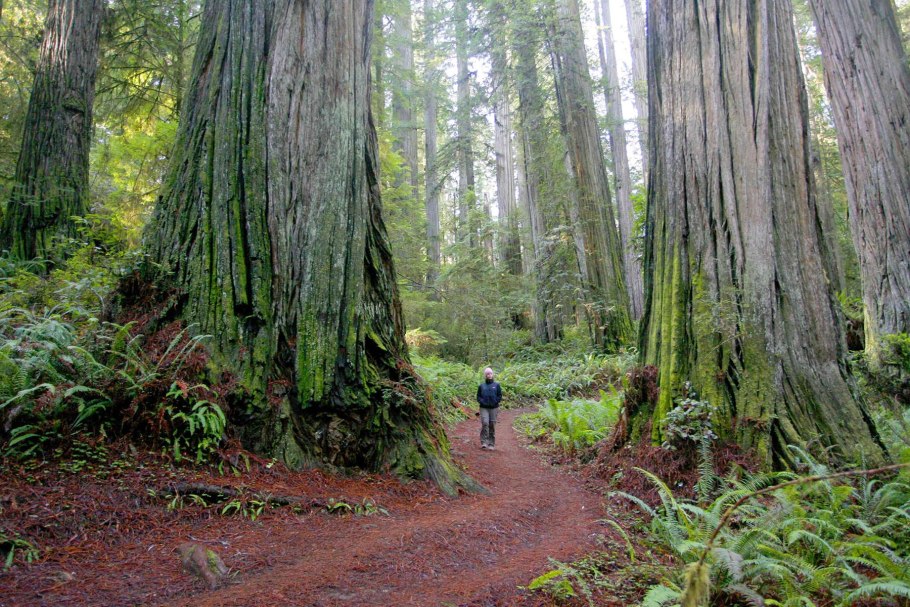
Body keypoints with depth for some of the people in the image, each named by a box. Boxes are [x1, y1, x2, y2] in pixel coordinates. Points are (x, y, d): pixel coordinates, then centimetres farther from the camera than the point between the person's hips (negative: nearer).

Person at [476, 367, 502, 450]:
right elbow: (478, 397, 10)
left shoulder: (496, 385, 7)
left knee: (492, 426, 3)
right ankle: (483, 442, -11)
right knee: (485, 423, -16)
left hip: (494, 408, 0)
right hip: (484, 408, 0)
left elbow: (500, 396, 6)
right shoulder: (481, 386, 8)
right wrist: (483, 402, -8)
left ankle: (491, 444, 11)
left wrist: (494, 402, -8)